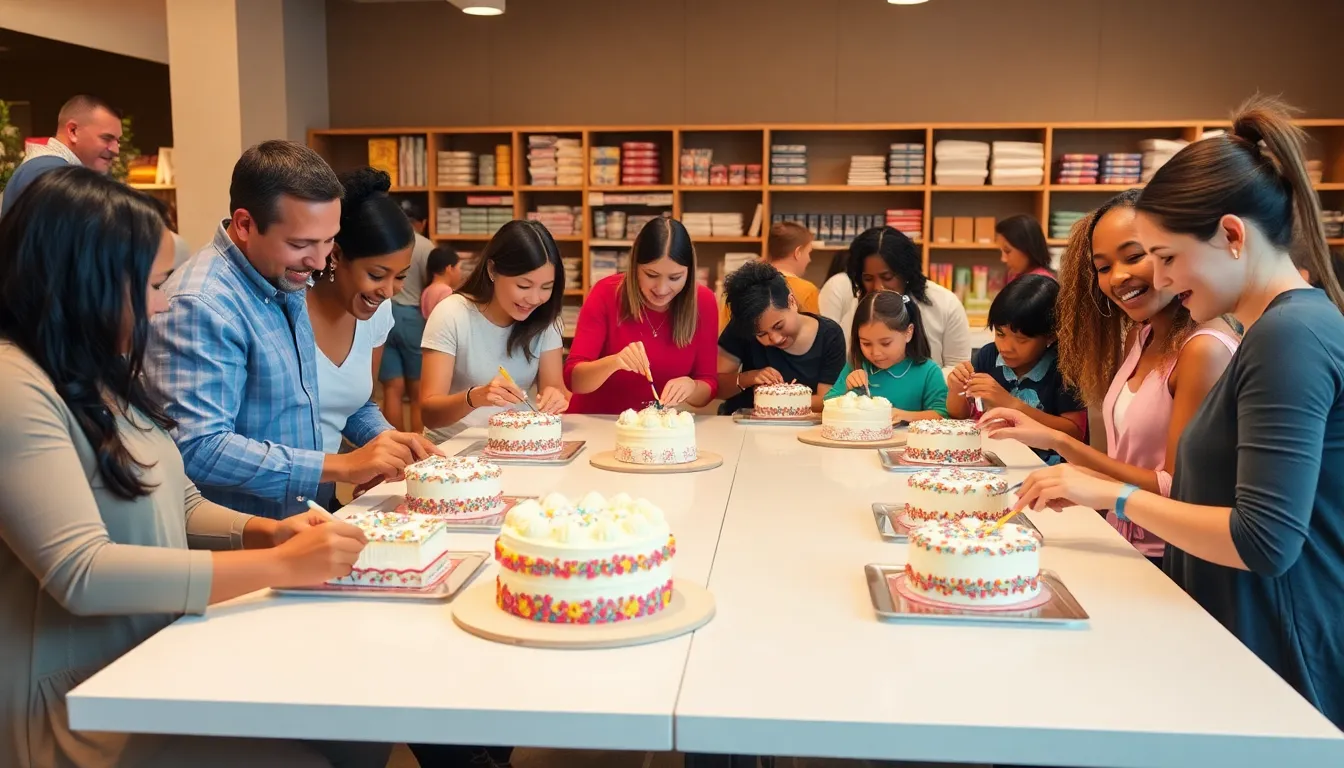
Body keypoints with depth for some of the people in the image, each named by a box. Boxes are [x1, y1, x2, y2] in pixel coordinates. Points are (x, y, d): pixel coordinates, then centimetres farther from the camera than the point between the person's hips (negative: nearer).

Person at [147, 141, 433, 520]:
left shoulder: (286, 283, 9)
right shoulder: (200, 306, -18)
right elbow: (198, 449, -26)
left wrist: (381, 436, 4)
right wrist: (341, 467, -23)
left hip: (303, 524, 8)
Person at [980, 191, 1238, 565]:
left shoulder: (1206, 349, -17)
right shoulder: (1139, 337, 7)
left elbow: (1177, 493, -17)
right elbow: (1126, 451, 5)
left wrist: (1058, 442, -19)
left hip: (1166, 562, -6)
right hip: (1122, 548, 6)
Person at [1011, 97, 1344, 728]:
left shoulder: (1293, 334, -20)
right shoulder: (1281, 328, 11)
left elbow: (1265, 539, -26)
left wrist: (1118, 497, -16)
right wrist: (1096, 485, 3)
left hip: (1278, 667, -9)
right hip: (1238, 650, 9)